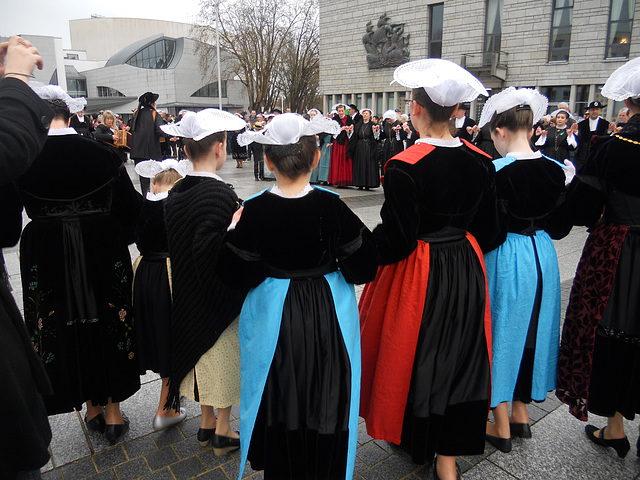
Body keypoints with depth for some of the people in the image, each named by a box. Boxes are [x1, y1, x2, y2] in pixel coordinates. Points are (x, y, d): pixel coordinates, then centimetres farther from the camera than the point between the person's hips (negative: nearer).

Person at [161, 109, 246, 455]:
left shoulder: (176, 194, 1)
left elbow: (173, 246, 7)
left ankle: (207, 424, 38)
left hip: (189, 297, 8)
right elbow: (209, 252, -32)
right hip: (221, 299, -7)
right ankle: (223, 432, 28)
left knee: (206, 359, 22)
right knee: (225, 364, 11)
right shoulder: (220, 194, -23)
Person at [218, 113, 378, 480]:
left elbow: (235, 273, -10)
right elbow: (363, 263, -11)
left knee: (281, 398, 20)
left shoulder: (255, 210, -17)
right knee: (325, 400, 20)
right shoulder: (331, 205, -16)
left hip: (274, 315, 0)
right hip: (327, 314, 0)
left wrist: (232, 232, 3)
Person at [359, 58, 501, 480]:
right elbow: (489, 232, 4)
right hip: (465, 275, 5)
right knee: (457, 356, 17)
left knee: (414, 355, 17)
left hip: (417, 276, -4)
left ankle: (414, 438, 41)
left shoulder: (404, 167, -21)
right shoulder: (480, 162, -4)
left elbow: (396, 242, -21)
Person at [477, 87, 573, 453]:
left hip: (504, 259, -6)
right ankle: (521, 414, 36)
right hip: (542, 257, 6)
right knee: (532, 331, 19)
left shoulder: (495, 171, -19)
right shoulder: (555, 169, -1)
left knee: (502, 331, 9)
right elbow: (561, 226, 4)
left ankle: (501, 427, 22)